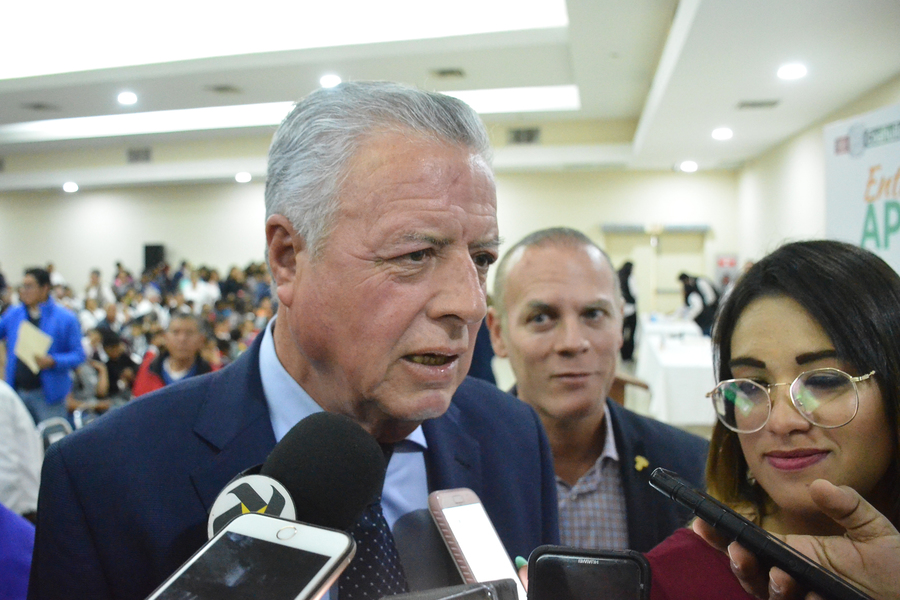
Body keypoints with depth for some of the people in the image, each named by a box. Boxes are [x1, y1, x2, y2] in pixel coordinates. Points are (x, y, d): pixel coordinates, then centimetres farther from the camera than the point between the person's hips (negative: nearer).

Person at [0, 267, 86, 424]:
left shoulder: (65, 318, -6)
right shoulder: (13, 314, 8)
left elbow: (78, 355, -8)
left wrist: (52, 361, -22)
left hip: (47, 394, -4)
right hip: (17, 392, 5)